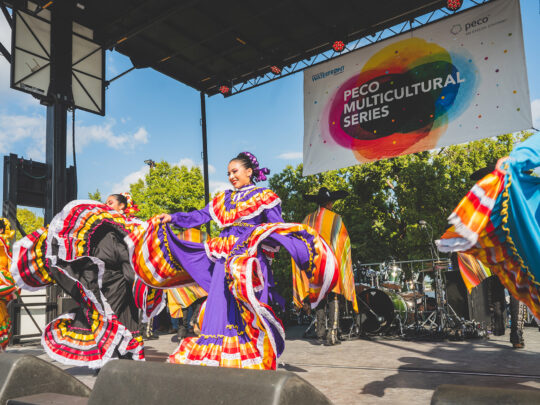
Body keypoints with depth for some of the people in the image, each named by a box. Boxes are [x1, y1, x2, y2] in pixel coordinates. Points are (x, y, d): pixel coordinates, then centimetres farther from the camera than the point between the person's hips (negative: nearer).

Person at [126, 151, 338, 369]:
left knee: (244, 311, -12)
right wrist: (173, 218, 6)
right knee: (220, 307, 1)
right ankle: (219, 361, 9)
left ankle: (247, 362, -4)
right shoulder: (223, 199, 20)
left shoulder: (264, 197, 6)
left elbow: (278, 228, -3)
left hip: (250, 259, -5)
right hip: (223, 260, 6)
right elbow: (200, 216, 16)